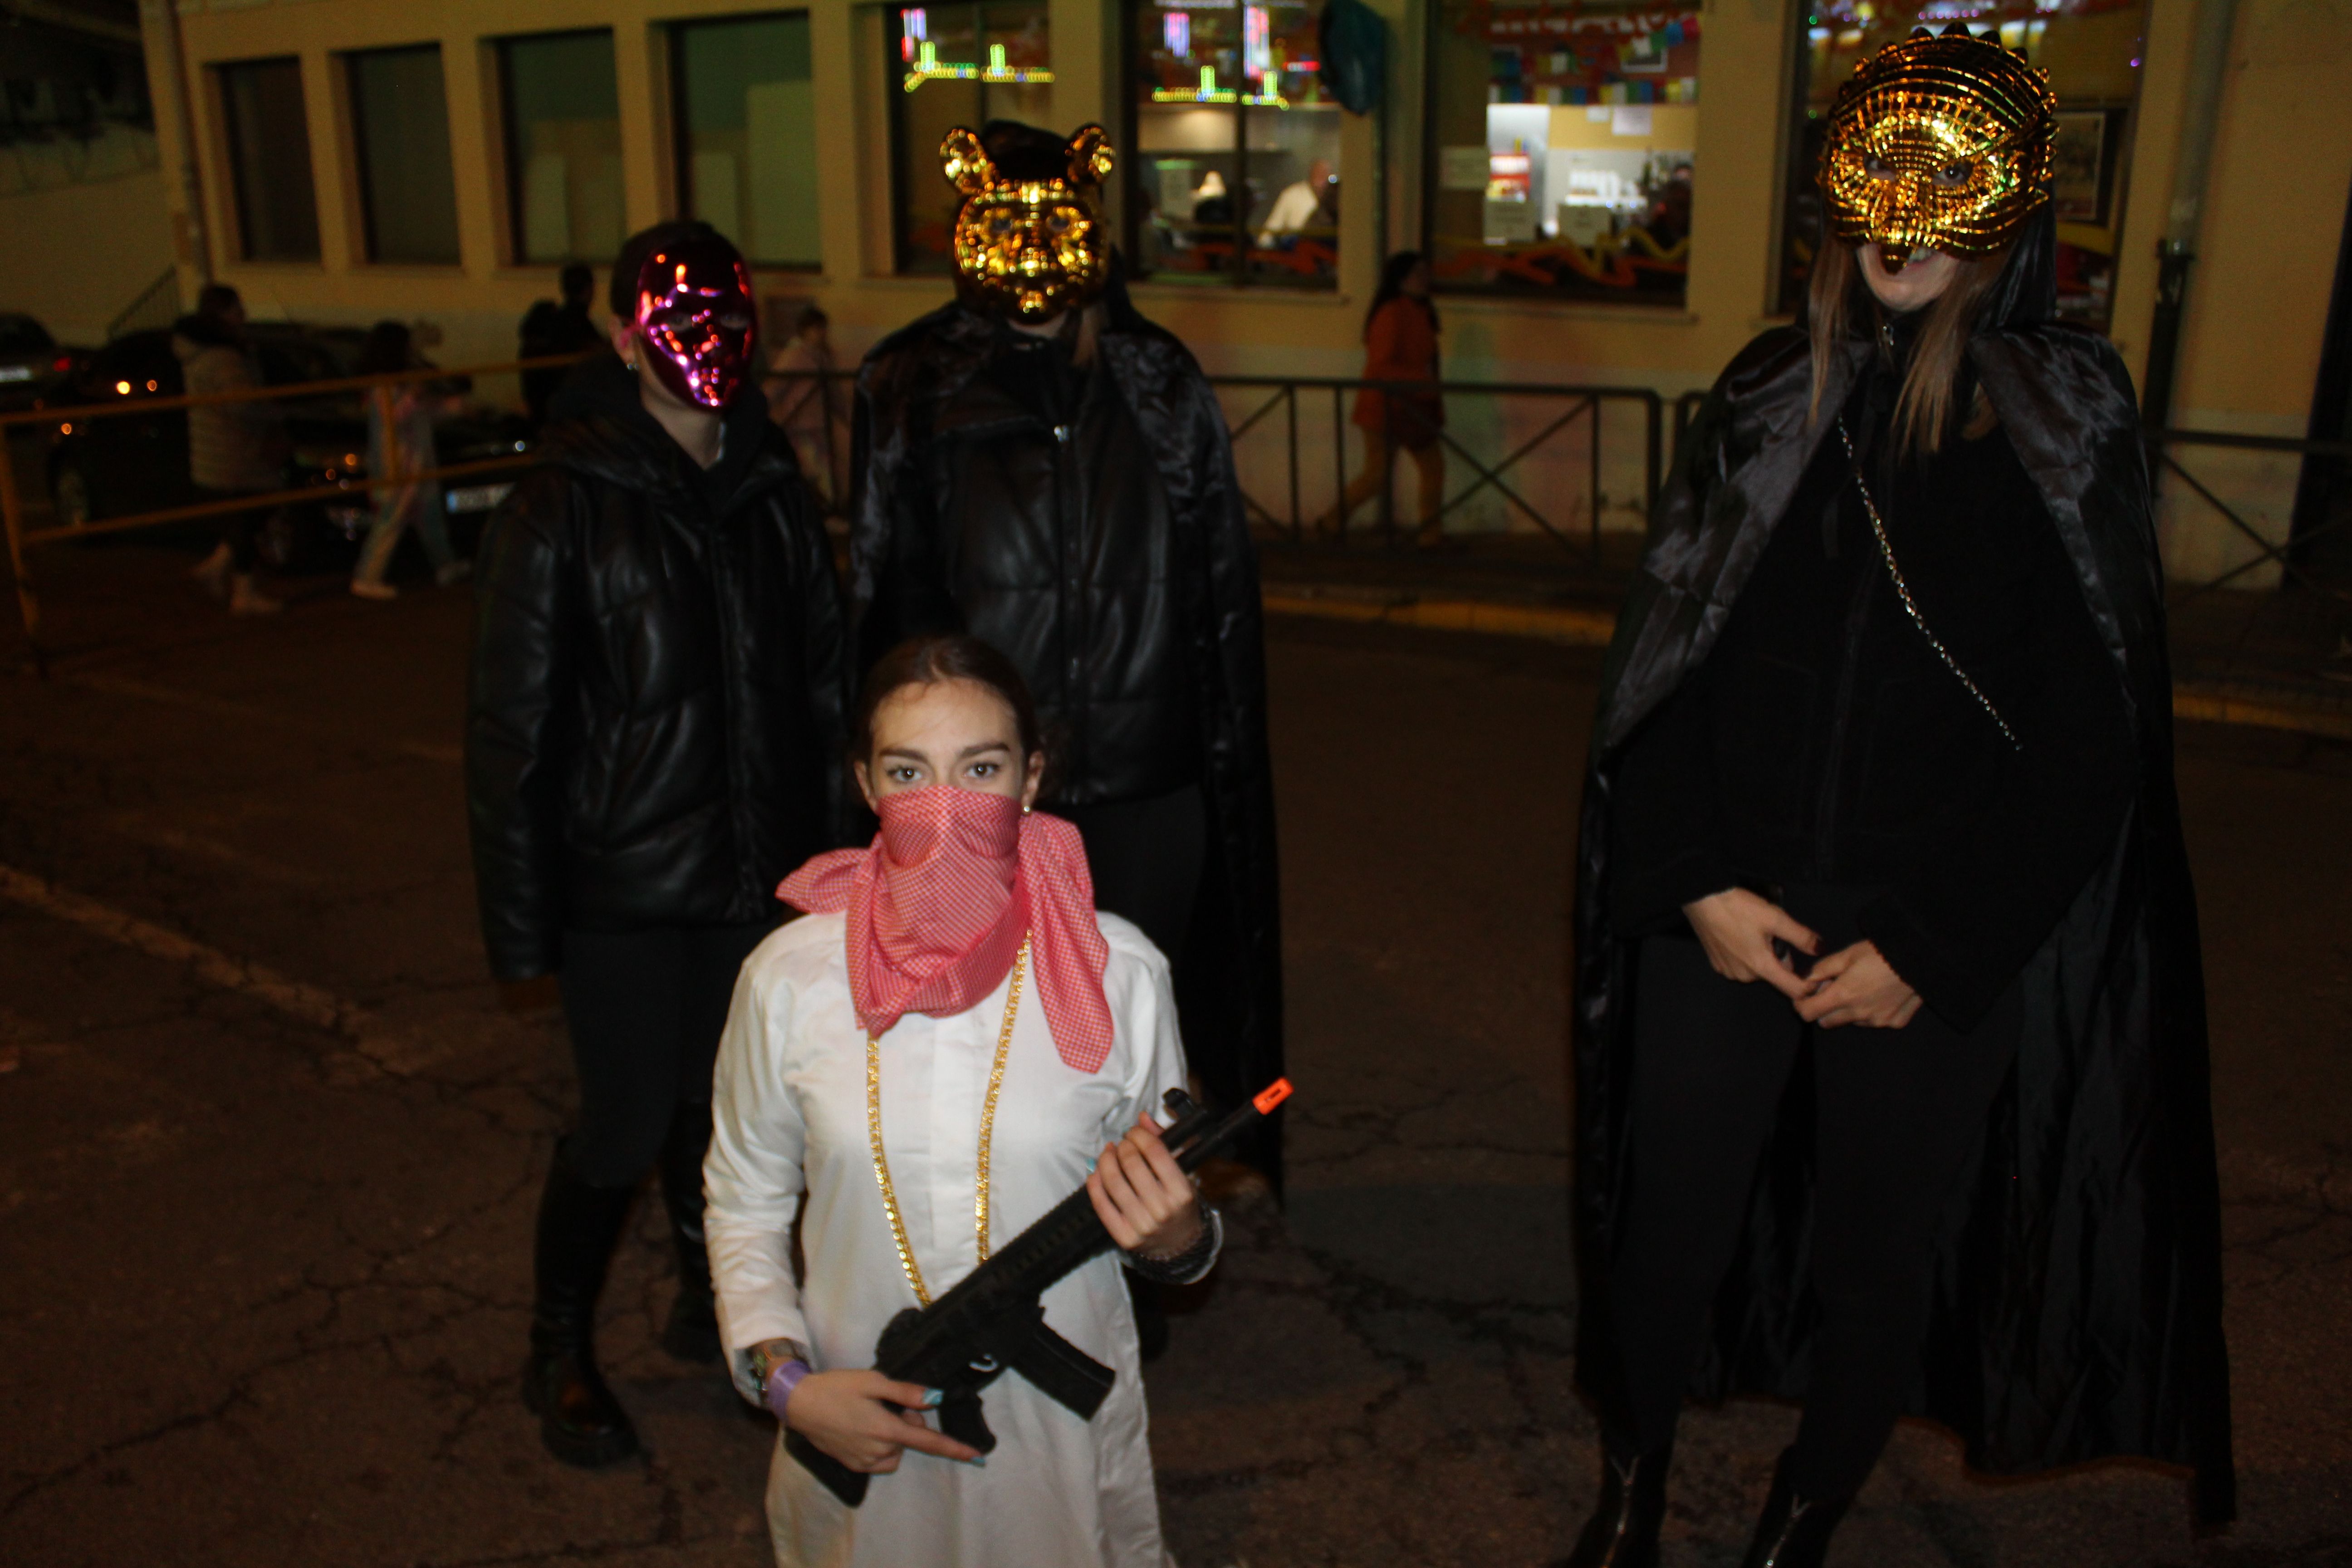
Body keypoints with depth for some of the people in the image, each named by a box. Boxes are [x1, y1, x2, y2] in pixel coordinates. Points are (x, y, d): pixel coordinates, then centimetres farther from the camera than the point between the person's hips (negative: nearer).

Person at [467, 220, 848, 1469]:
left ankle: (710, 1297, 39)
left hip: (747, 868, 4)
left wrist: (827, 842, 8)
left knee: (715, 1096, 15)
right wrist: (520, 915, -10)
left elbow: (822, 678, 11)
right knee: (626, 1122, 2)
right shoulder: (561, 506, -9)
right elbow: (512, 723, -9)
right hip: (619, 882, -4)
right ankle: (559, 1354, 26)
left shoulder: (768, 493, 6)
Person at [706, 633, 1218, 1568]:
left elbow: (1166, 1214, -1)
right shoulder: (788, 977, -11)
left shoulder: (1119, 974, -13)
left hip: (1060, 1424, 0)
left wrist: (1173, 1236, -23)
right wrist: (787, 1380, -10)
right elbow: (743, 1201, 3)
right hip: (859, 1431, 1)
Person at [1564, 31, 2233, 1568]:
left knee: (1878, 1264, 11)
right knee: (1665, 1234, 6)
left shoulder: (2071, 418, 0)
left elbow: (2089, 734, -2)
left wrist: (1932, 950, -7)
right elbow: (1663, 662, 4)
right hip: (1724, 918, 1)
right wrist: (1697, 881, -7)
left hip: (1937, 945, -1)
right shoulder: (1771, 399, 6)